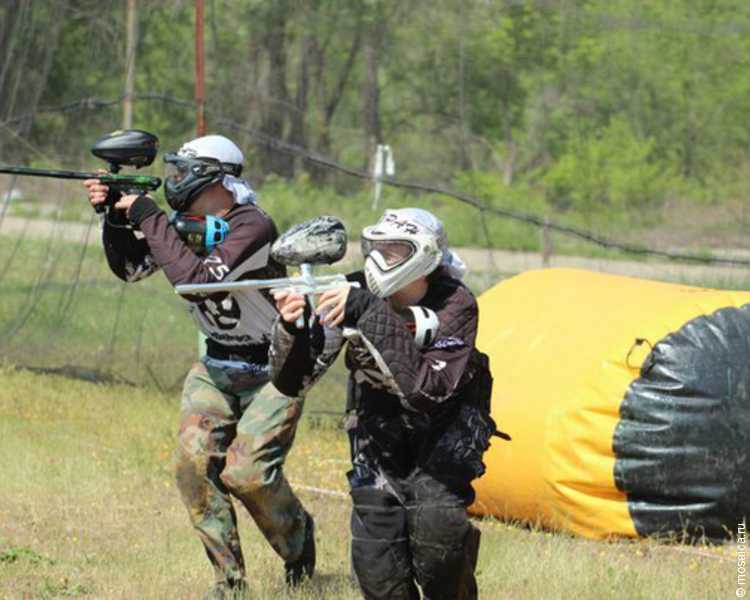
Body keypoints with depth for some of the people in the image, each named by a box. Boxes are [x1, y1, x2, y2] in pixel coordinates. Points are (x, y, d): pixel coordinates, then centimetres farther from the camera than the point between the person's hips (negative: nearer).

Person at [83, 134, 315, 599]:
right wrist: (116, 217, -12)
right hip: (217, 365, 7)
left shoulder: (252, 228, -26)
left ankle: (298, 535, 14)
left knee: (246, 471, -17)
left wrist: (148, 217, -32)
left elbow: (197, 280, -37)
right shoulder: (187, 222, -3)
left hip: (273, 371, -7)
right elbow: (130, 267, 6)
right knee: (195, 460, -12)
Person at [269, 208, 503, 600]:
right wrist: (290, 329, -41)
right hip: (378, 428, 2)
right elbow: (292, 382, -19)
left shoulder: (455, 306, -26)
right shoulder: (354, 294, -20)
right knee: (377, 568, -10)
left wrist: (373, 316, -46)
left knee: (432, 518, -29)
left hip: (443, 428, -2)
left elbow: (428, 390, -40)